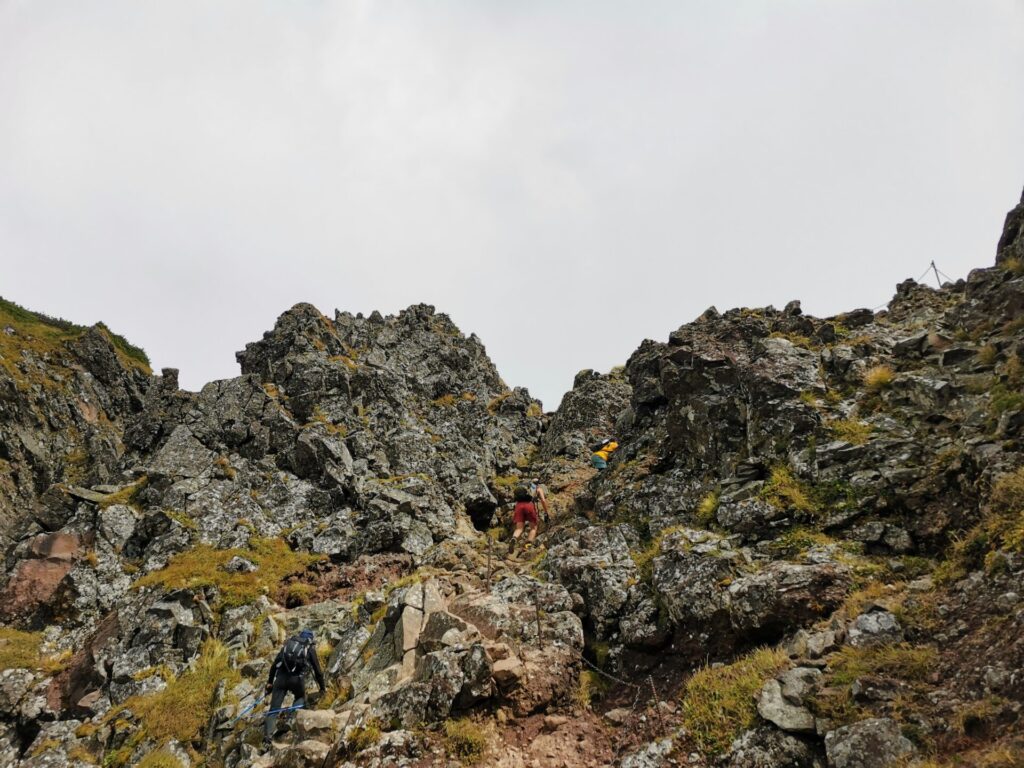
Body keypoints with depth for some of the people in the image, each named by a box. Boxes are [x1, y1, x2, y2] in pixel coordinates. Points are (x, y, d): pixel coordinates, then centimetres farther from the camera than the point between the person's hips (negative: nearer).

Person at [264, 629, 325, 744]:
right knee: (300, 698, 29)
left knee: (274, 708, 4)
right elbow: (317, 670, 19)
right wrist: (322, 687, 29)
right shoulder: (310, 649, 18)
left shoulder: (288, 644, 25)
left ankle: (267, 734, -12)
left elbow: (274, 664, 20)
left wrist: (270, 682, 24)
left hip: (281, 677, 2)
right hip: (297, 678, -1)